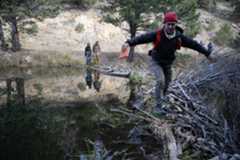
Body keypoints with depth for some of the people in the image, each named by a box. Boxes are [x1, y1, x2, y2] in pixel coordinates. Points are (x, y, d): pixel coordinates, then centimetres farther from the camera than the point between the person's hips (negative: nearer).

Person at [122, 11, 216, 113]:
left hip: (167, 64, 4)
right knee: (161, 80, -25)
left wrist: (207, 54, 1)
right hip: (156, 62, -4)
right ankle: (158, 106, -16)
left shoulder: (179, 37, -14)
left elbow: (194, 44, -5)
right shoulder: (157, 35, -23)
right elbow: (142, 38, -31)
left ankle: (159, 105, 34)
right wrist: (129, 43, -47)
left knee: (166, 85, 11)